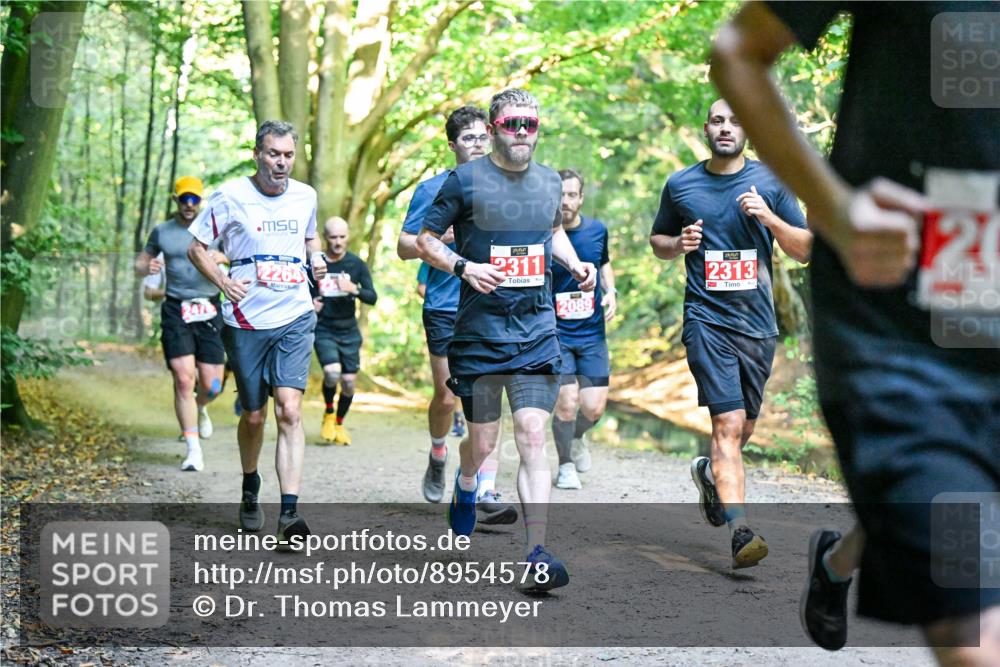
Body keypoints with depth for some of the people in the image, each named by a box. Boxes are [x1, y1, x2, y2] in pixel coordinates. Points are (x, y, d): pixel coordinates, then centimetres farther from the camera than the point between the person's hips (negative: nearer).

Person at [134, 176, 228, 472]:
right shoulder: (161, 232, 10)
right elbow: (139, 264, 19)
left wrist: (221, 257, -22)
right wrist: (147, 267, -5)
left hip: (209, 311, 0)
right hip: (175, 311, 0)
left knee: (212, 386, 1)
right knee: (183, 379, -13)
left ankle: (200, 408, 39)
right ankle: (193, 449, -6)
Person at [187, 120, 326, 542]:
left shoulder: (305, 196, 7)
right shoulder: (231, 197, -4)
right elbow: (196, 247, 2)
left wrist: (317, 257, 3)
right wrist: (223, 282, -14)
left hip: (295, 320, 1)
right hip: (246, 321, -1)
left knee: (289, 410, -15)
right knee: (253, 415, 9)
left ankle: (289, 513, -18)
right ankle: (250, 491, 37)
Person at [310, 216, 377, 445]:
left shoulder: (356, 264, 0)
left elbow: (372, 298, -4)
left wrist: (354, 289, -22)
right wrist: (310, 305, -12)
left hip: (349, 331, 2)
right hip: (323, 330, -2)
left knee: (349, 381, 1)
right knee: (332, 372, -23)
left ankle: (339, 423, 27)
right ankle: (328, 413, 6)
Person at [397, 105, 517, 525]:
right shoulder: (433, 189, 2)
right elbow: (403, 247, 2)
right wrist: (442, 238, -14)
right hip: (445, 311, -1)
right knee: (447, 397, 6)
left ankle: (486, 493, -11)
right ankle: (437, 456, 37)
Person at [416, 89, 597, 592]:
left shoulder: (549, 182, 11)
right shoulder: (465, 181, -3)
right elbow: (425, 240, 1)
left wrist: (575, 264, 11)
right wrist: (463, 266, -17)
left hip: (537, 329, 2)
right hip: (479, 329, -2)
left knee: (532, 438, -9)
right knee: (483, 442, 7)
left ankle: (537, 556, -12)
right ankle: (465, 487, 45)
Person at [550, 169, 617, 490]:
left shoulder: (597, 230, 1)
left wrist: (611, 291, 5)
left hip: (593, 333, 3)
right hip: (555, 333, -3)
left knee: (594, 408, -2)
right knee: (567, 401, -13)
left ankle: (577, 438, 34)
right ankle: (566, 465, 12)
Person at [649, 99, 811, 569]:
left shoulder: (771, 182, 6)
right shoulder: (680, 185, 6)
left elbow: (806, 250, 5)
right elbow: (658, 240, 19)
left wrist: (769, 218, -12)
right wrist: (679, 245, -4)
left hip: (758, 323, 3)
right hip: (707, 319, -3)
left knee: (743, 429, 14)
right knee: (729, 424, -17)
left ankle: (709, 472, 47)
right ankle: (740, 533, -22)